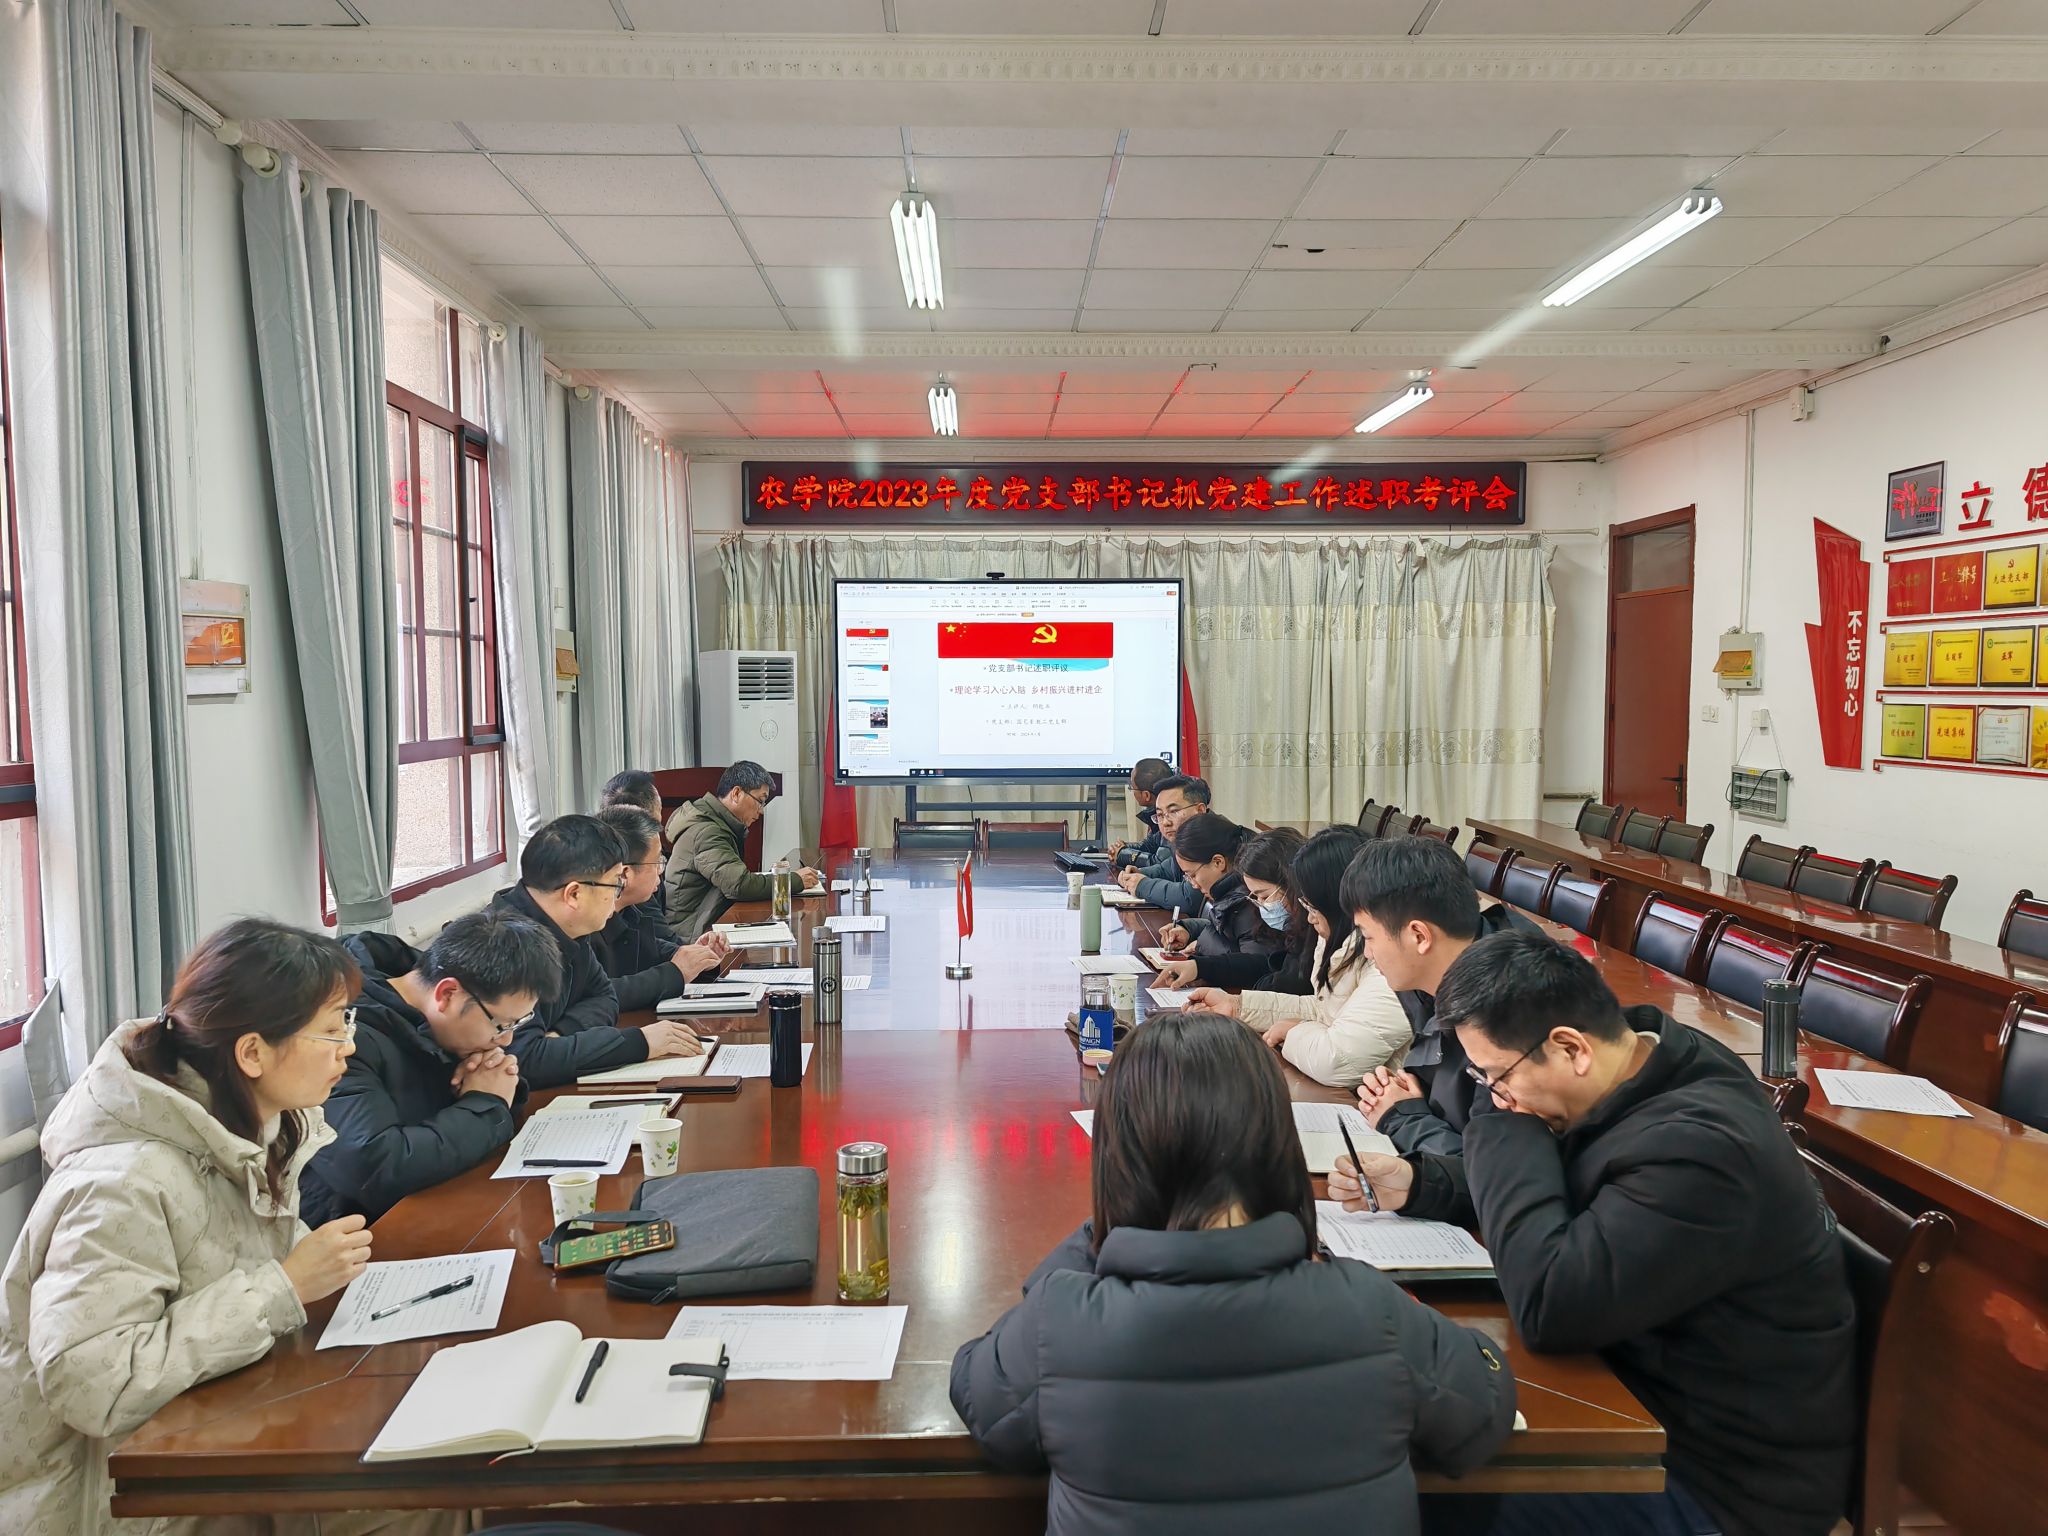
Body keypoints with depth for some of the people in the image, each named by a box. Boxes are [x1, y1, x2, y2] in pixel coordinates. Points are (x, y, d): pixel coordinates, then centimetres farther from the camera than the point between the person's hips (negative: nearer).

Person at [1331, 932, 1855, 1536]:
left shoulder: (1699, 1149, -32)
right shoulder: (1636, 1067, -3)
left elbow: (1549, 1306, -33)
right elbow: (1535, 1186, 13)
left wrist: (1504, 1127, -23)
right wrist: (1414, 1183, -4)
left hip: (1723, 1484, -8)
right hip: (1651, 1393, 8)